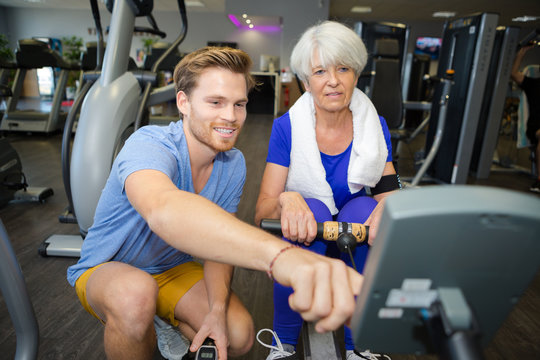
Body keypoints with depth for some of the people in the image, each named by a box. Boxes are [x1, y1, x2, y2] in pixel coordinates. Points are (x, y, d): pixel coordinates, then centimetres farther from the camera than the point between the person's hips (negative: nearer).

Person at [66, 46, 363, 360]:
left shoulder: (234, 164, -11)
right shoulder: (149, 145, -31)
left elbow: (220, 239, -4)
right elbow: (162, 209, -55)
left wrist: (217, 309, -21)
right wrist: (279, 253, -72)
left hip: (174, 267, 5)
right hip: (105, 271, -4)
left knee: (239, 335, -14)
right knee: (135, 293, -38)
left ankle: (162, 321, 15)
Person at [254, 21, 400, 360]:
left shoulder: (375, 126, -4)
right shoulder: (287, 127, -11)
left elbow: (388, 190, -5)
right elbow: (262, 211, -15)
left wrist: (388, 204, -30)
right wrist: (286, 200, -39)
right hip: (301, 241, -2)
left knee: (365, 207, -29)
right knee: (312, 210, -33)